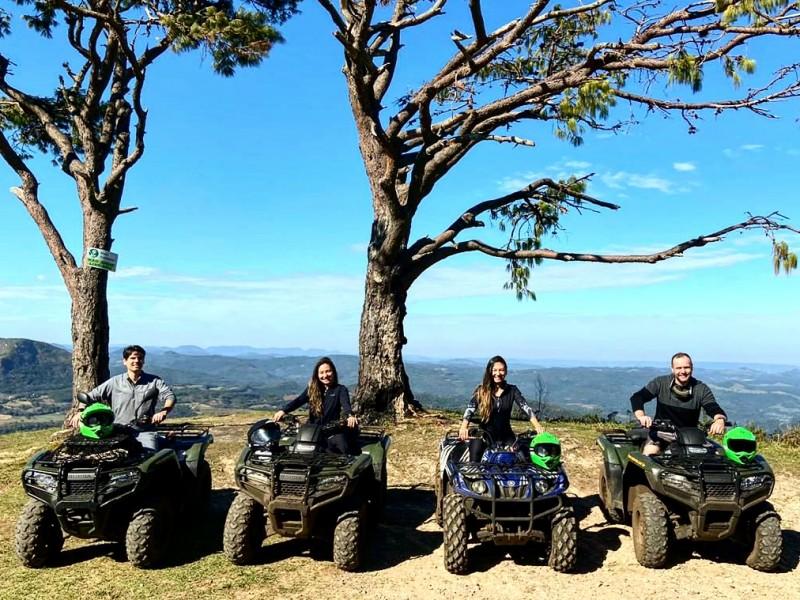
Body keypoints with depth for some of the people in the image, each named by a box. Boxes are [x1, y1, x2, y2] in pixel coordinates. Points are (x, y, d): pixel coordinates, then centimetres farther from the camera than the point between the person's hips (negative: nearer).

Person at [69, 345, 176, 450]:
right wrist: (80, 411, -3)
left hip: (145, 431, -1)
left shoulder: (154, 381, 8)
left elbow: (170, 396, -4)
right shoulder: (114, 382, 12)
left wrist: (163, 412, -24)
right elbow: (91, 396, 16)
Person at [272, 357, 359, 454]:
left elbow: (346, 404, -16)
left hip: (332, 431, -3)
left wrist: (350, 416, -41)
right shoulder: (311, 388, 11)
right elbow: (298, 401, -3)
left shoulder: (340, 389, 3)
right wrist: (283, 410, -23)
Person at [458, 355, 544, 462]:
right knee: (474, 461, -20)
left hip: (505, 435, 2)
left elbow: (526, 407, -5)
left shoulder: (512, 390, 5)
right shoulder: (481, 390, 1)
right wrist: (464, 427, -29)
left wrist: (537, 426, -21)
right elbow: (470, 409, -10)